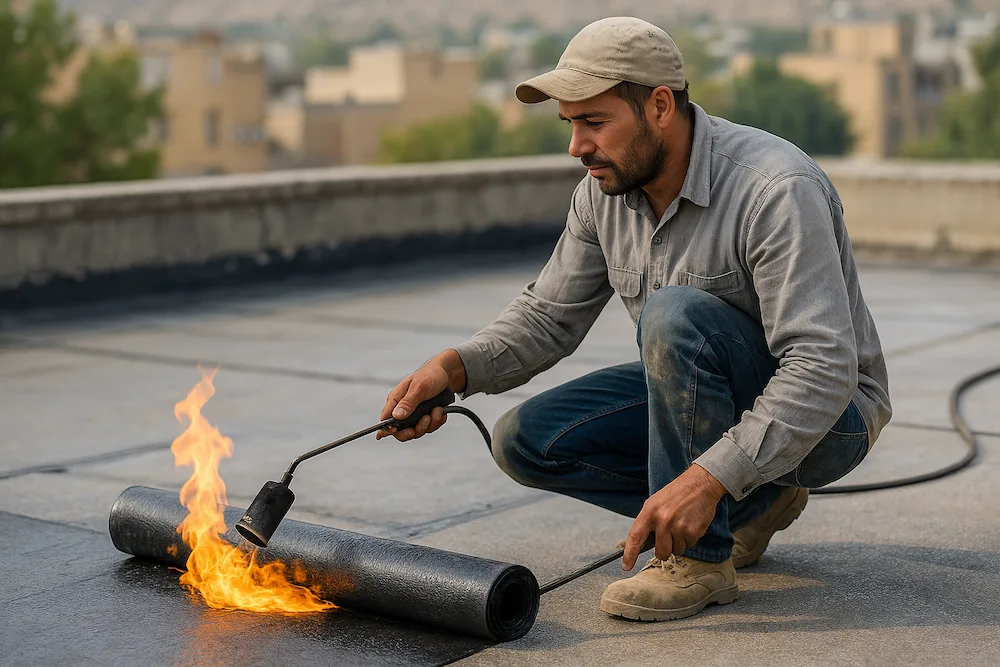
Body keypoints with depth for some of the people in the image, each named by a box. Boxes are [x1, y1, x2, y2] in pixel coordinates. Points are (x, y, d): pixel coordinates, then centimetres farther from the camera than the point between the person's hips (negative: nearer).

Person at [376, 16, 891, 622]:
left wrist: (707, 478, -41)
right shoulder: (607, 189, -5)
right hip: (704, 400, 8)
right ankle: (751, 505, 4)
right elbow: (550, 316, 3)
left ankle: (699, 561, -20)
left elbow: (823, 370, -34)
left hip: (827, 416, -7)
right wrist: (455, 368, -17)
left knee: (676, 315, -34)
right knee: (527, 441, -7)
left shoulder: (777, 189, -28)